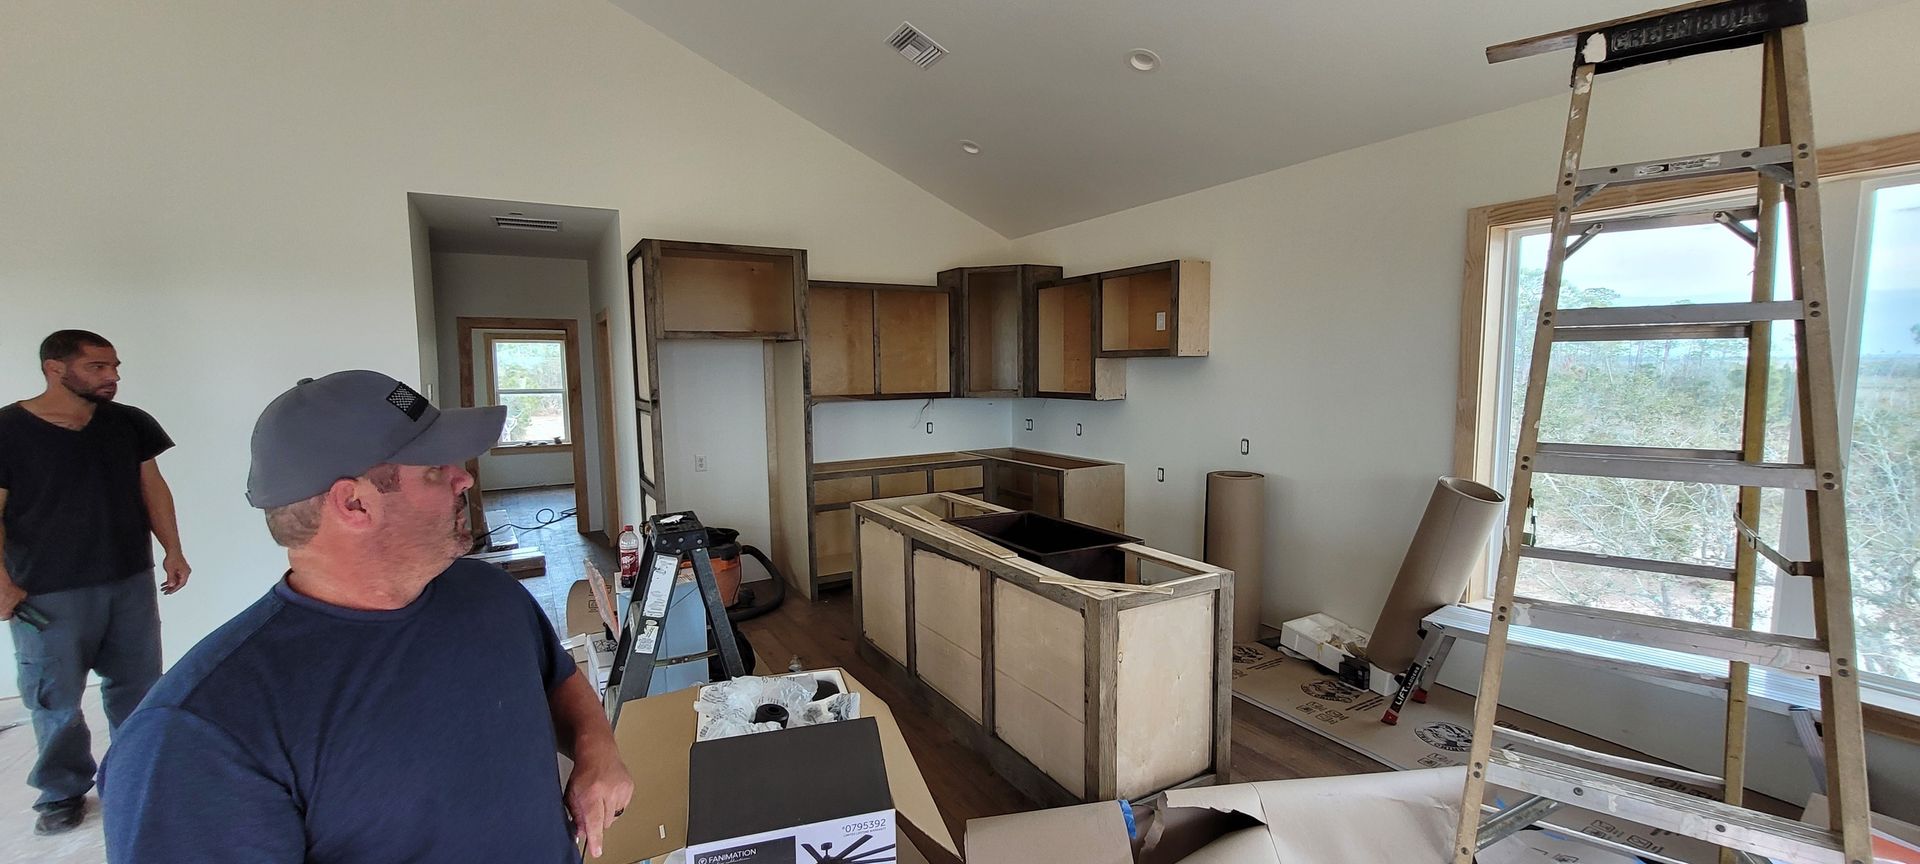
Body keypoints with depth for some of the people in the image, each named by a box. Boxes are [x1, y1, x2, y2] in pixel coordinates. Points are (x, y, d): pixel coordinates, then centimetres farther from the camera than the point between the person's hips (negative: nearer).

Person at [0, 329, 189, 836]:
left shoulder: (130, 424, 2)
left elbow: (151, 486, 8)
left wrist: (172, 550, 6)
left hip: (131, 581, 3)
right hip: (47, 593, -3)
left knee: (137, 686, 12)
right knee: (55, 699, 8)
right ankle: (62, 791, 26)